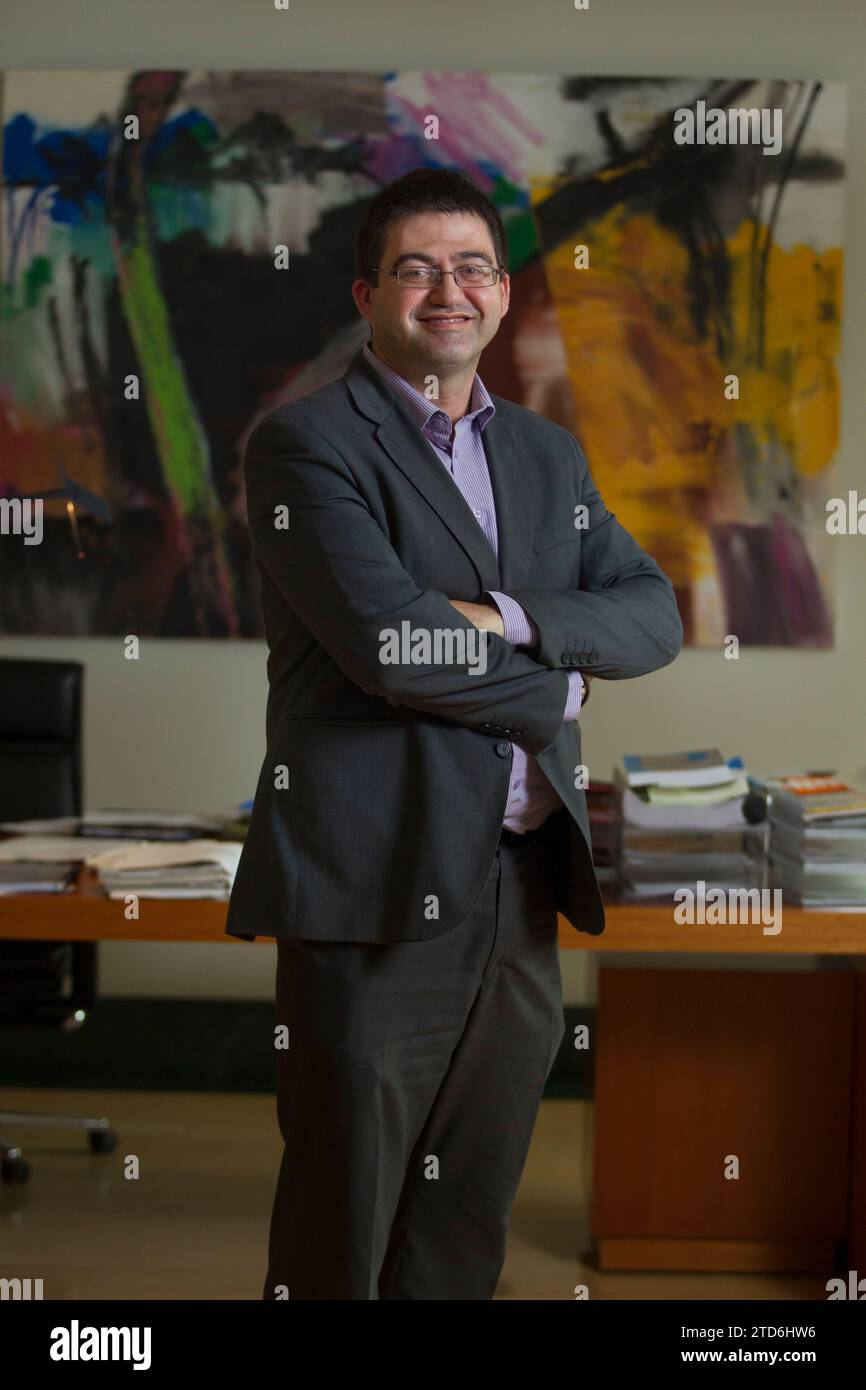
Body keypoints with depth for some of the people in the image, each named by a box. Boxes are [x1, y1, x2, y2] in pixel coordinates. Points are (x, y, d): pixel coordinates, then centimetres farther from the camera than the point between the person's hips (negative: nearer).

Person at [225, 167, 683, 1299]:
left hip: (525, 900, 6)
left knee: (465, 1242, 15)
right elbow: (385, 641, -17)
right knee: (339, 1240, 4)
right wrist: (555, 687, -3)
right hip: (377, 896, -6)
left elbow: (654, 616, 7)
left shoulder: (550, 454, 18)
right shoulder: (303, 443, -4)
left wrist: (511, 617, -12)